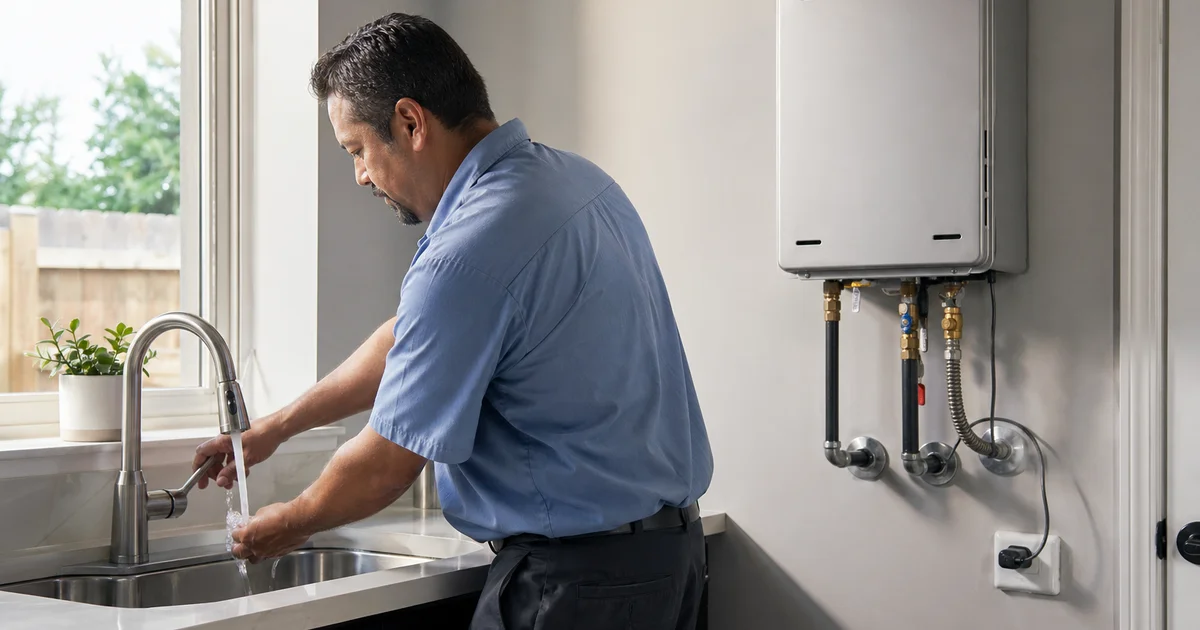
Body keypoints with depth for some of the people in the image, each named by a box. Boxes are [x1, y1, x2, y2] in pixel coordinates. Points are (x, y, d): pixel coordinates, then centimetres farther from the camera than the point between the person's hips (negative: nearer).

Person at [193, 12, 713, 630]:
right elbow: (408, 339, 16)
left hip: (575, 578, -9)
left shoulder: (469, 254, -25)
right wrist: (272, 429, 22)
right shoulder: (570, 174, 6)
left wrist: (290, 524, 8)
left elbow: (385, 467, -13)